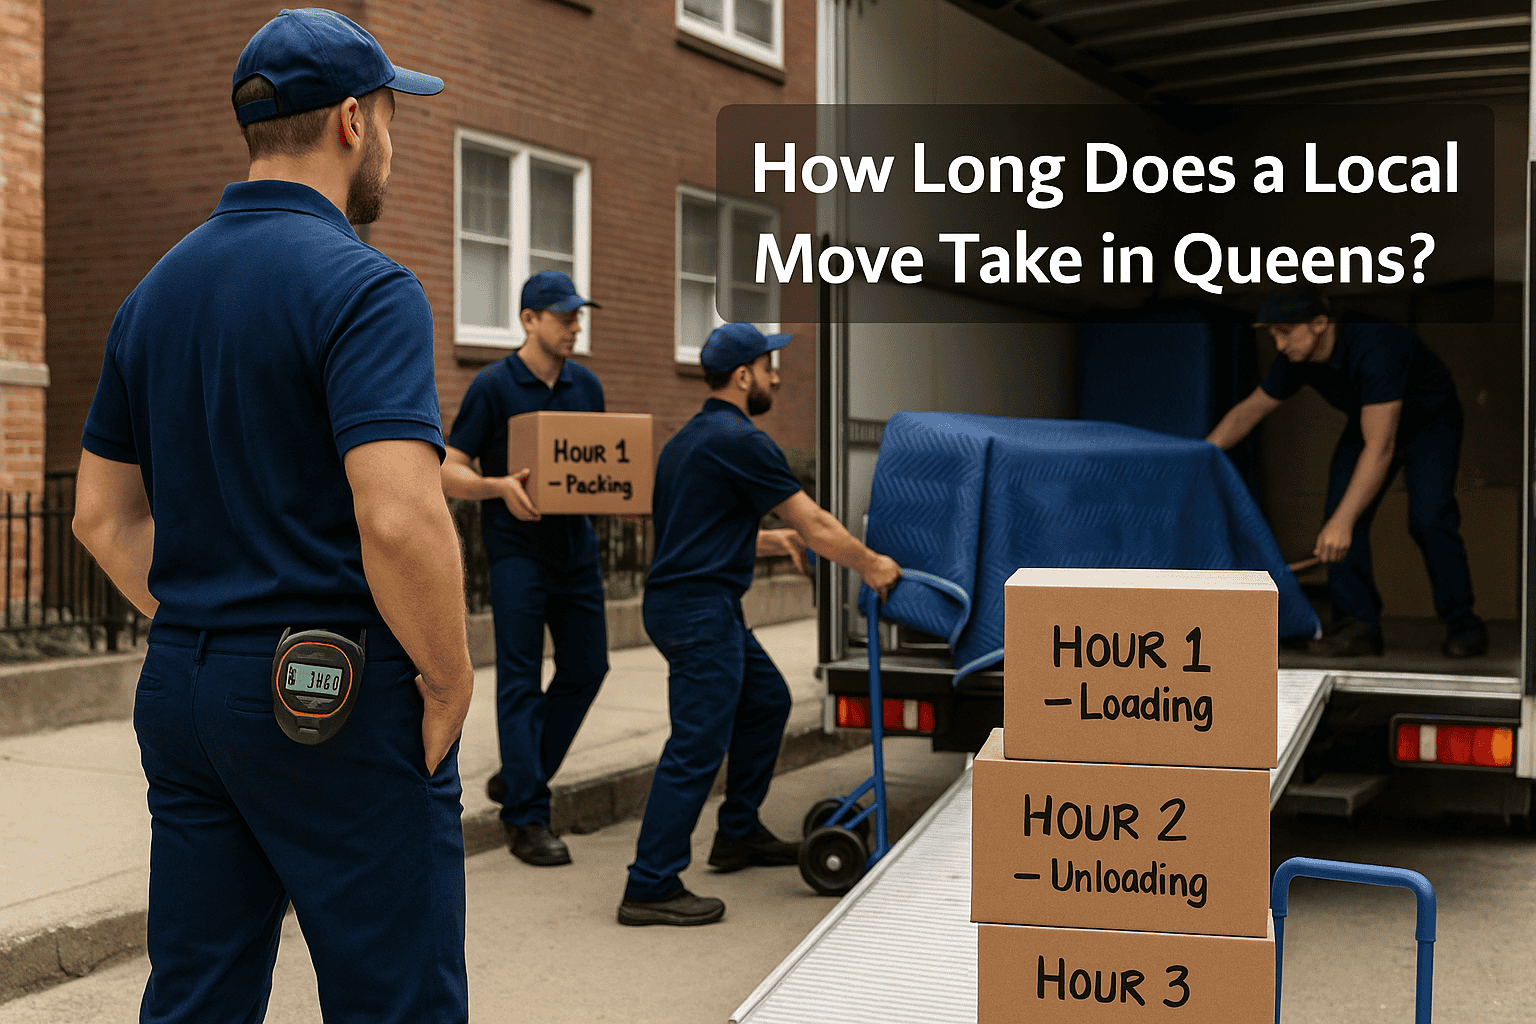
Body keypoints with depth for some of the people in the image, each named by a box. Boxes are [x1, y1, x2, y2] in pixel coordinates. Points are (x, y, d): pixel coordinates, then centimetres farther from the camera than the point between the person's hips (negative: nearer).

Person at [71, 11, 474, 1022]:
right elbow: (399, 520, -26)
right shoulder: (363, 286, -14)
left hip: (181, 691, 8)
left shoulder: (156, 291, 11)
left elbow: (104, 513, 15)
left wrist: (197, 633, 17)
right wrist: (450, 681, -12)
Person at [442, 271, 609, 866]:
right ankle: (526, 820, -1)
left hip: (575, 546, 6)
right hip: (517, 549, -6)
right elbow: (449, 472, -8)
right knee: (521, 679, -5)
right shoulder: (493, 386, -8)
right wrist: (500, 487, -27)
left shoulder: (587, 387, 10)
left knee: (586, 667, 10)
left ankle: (517, 779, 26)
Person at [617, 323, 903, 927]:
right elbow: (814, 523, -10)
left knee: (765, 701, 22)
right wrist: (871, 565, 3)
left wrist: (771, 541, 33)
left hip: (693, 602, 11)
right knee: (698, 745, -10)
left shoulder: (690, 438, 16)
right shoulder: (740, 441, -14)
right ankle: (650, 888, -8)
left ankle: (739, 834, 31)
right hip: (699, 610, -11)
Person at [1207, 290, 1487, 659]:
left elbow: (1380, 447, -45)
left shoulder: (1375, 347, -41)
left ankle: (1462, 623, -5)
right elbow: (1250, 409, -2)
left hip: (1429, 421, -6)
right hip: (1368, 421, 6)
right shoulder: (1298, 358, -18)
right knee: (1340, 510, -12)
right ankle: (1359, 622, -8)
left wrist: (1343, 521, -49)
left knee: (1428, 519, -22)